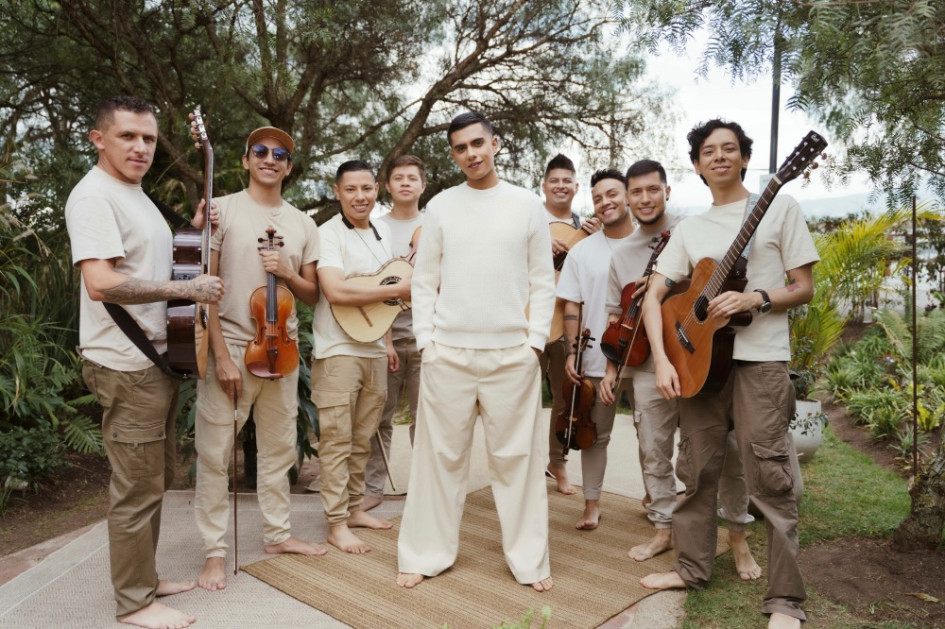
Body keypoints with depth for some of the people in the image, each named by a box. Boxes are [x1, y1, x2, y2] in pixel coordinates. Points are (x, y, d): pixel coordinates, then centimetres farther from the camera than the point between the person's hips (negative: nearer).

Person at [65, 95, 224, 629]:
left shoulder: (136, 195, 17)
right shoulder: (94, 195, -14)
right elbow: (100, 283, -26)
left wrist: (193, 233, 11)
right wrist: (186, 289, -23)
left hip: (157, 359, 10)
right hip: (126, 365, -10)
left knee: (157, 478, 18)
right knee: (138, 489, 0)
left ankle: (145, 578, 33)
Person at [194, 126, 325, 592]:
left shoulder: (302, 224, 9)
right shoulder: (223, 209, -3)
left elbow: (312, 294, 13)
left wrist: (288, 273, -9)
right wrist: (222, 356, -13)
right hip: (230, 347, -4)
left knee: (279, 448, 14)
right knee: (215, 453, 1)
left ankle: (277, 534, 29)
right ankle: (214, 552, 14)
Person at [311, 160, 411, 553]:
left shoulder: (382, 233, 13)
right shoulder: (329, 234, -11)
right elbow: (336, 291, -25)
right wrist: (398, 290, -20)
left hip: (374, 350, 7)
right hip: (338, 350, -7)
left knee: (362, 438, 15)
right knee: (337, 439, 0)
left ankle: (355, 508, 29)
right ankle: (337, 524, 10)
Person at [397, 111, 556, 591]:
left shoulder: (527, 205, 6)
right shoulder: (441, 206, 6)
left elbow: (542, 280, 5)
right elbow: (425, 280, 6)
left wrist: (535, 340, -3)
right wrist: (425, 340, -2)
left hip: (512, 353, 0)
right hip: (447, 352, 1)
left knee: (516, 457, 6)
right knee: (441, 455, 7)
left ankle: (529, 560, 21)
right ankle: (425, 555, 21)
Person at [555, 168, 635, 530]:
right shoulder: (581, 252, 5)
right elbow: (572, 306, 4)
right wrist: (572, 351, -4)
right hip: (597, 358, 1)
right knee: (595, 434, 9)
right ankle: (592, 504, 22)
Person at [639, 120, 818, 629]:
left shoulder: (779, 207, 3)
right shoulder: (690, 229, 13)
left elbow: (804, 288, 2)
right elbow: (653, 296, 6)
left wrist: (753, 299, -17)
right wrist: (662, 359, -8)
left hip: (760, 359, -4)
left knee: (768, 477, -4)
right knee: (697, 469, 11)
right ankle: (693, 566, 26)